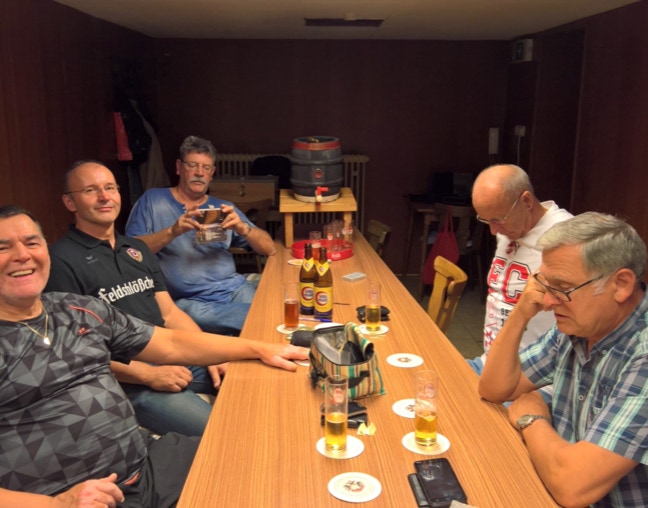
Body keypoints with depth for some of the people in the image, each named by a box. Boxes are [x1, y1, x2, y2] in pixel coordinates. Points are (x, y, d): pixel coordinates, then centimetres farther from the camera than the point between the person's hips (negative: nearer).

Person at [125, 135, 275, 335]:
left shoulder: (222, 208, 18)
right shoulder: (153, 200, 10)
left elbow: (269, 249, 10)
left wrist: (242, 227, -10)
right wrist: (172, 232, -18)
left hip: (234, 288, 4)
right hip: (187, 300, -4)